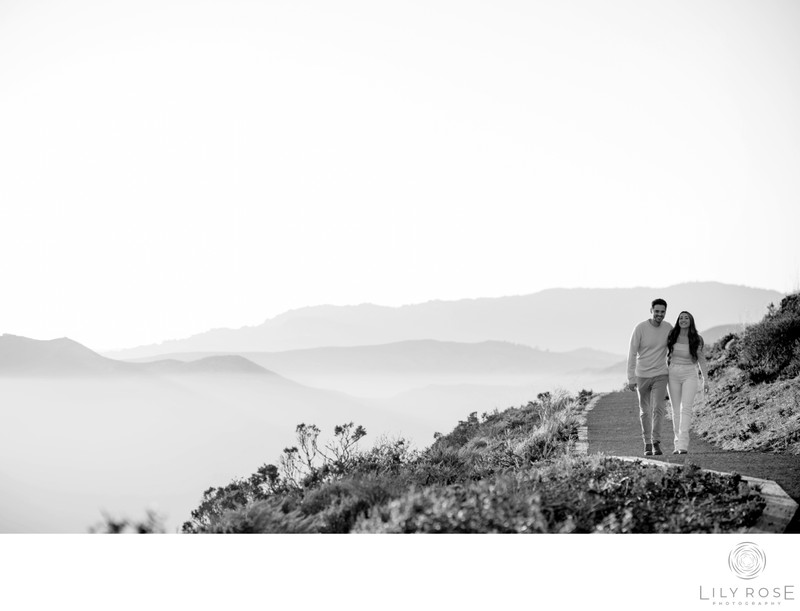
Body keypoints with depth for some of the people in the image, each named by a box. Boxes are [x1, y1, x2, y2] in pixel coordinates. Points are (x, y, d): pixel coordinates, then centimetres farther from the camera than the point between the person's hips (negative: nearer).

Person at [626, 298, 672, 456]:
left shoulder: (669, 328, -5)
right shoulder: (640, 328, -14)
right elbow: (632, 354, -11)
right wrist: (631, 378, -14)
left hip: (661, 375, 1)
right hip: (642, 376, -1)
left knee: (658, 408, -14)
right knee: (645, 411, 9)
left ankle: (656, 442, -7)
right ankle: (647, 444, 20)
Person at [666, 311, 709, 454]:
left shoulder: (696, 340, -4)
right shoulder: (672, 336, -1)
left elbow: (701, 360, 6)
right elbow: (666, 354, 12)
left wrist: (705, 381, 6)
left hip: (689, 375, -2)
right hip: (673, 375, 2)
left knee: (686, 409, -15)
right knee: (676, 411, 3)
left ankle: (683, 445, -22)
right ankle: (678, 444, 9)